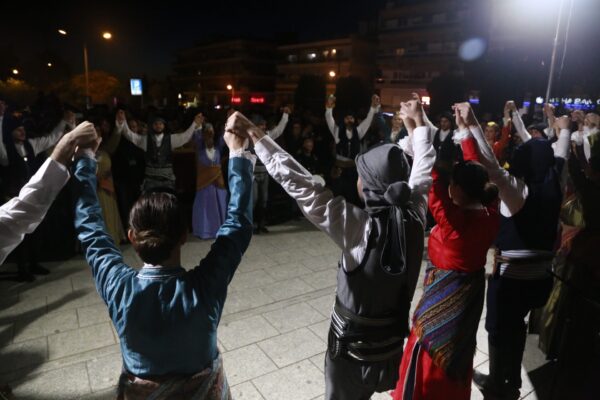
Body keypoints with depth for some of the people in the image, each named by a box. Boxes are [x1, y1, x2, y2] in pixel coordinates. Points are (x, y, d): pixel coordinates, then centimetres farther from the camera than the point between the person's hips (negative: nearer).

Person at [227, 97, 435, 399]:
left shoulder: (359, 226, -30)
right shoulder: (415, 215, -15)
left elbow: (300, 184, -33)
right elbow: (424, 170, 2)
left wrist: (253, 134, -29)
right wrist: (418, 121, 16)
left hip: (355, 341, -5)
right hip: (394, 335, 5)